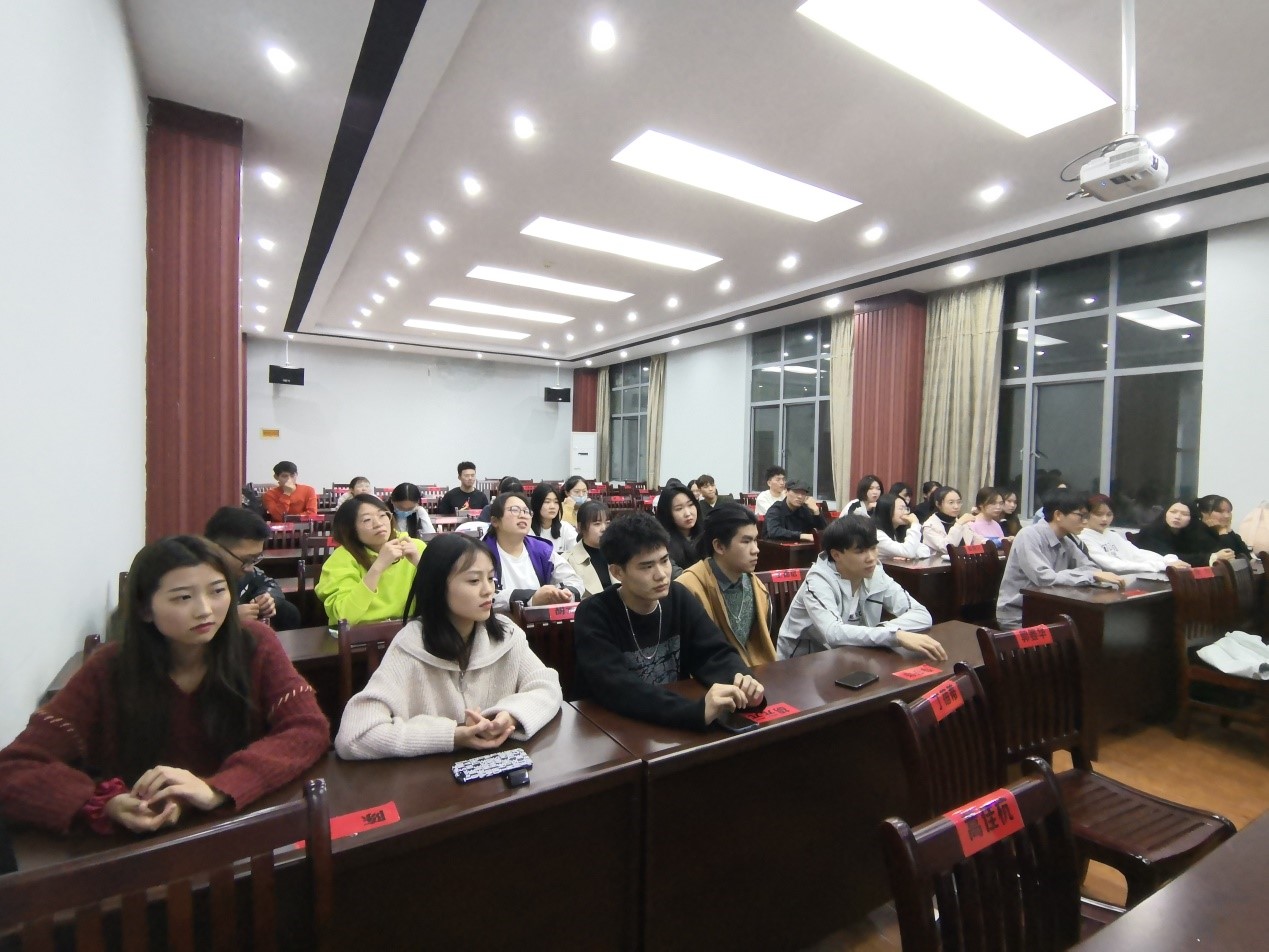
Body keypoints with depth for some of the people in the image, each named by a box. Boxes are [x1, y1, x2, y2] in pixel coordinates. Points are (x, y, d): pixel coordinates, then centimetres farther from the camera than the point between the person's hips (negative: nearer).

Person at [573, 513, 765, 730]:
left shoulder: (679, 598, -2)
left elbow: (715, 653, -6)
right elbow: (615, 688, -28)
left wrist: (741, 683, -27)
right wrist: (696, 711, -39)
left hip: (677, 722, 4)